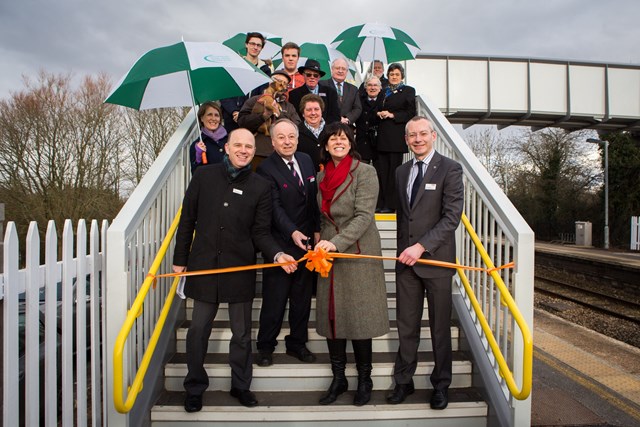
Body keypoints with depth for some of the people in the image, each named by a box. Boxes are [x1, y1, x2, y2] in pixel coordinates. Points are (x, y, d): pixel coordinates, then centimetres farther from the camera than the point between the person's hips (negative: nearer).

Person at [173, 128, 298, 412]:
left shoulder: (261, 187, 0)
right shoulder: (204, 176, 1)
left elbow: (261, 232, -1)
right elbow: (188, 220, 5)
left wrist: (277, 254, -19)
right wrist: (180, 258, 4)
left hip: (240, 268, 0)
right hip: (204, 265, 0)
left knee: (242, 332, 12)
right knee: (198, 330, 10)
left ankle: (240, 385, 33)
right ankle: (195, 388, 31)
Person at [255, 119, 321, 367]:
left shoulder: (306, 161, 9)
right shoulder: (266, 169, -11)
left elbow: (314, 198, 12)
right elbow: (275, 207, -19)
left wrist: (317, 230, 6)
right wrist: (293, 232, -30)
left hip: (306, 242, 6)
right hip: (280, 245, -6)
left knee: (302, 297, 15)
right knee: (274, 298, 4)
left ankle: (297, 343, 31)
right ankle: (265, 346, 23)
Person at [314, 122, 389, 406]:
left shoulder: (365, 172, -7)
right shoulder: (322, 176, 12)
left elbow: (364, 216, -15)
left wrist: (336, 242, -23)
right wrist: (322, 243, 8)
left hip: (358, 252, -5)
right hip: (329, 254, 6)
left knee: (358, 317, 1)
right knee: (330, 316, 8)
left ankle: (364, 379, 20)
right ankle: (338, 378, 23)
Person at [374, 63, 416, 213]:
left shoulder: (408, 91, 4)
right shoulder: (384, 91, 20)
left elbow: (411, 113, -3)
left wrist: (392, 115, -11)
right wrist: (379, 114, 4)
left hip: (396, 136, -5)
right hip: (382, 135, 5)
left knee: (393, 170, -3)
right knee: (381, 169, 1)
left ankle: (391, 204, 3)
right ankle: (380, 202, 7)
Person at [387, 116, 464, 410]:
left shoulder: (450, 169, -5)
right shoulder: (401, 172, 13)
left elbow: (452, 216, -13)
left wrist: (421, 247, -19)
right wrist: (403, 250, 13)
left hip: (436, 259, -4)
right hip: (406, 261, 4)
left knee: (440, 327, 9)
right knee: (407, 326, 10)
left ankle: (440, 385, 26)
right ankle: (403, 381, 25)